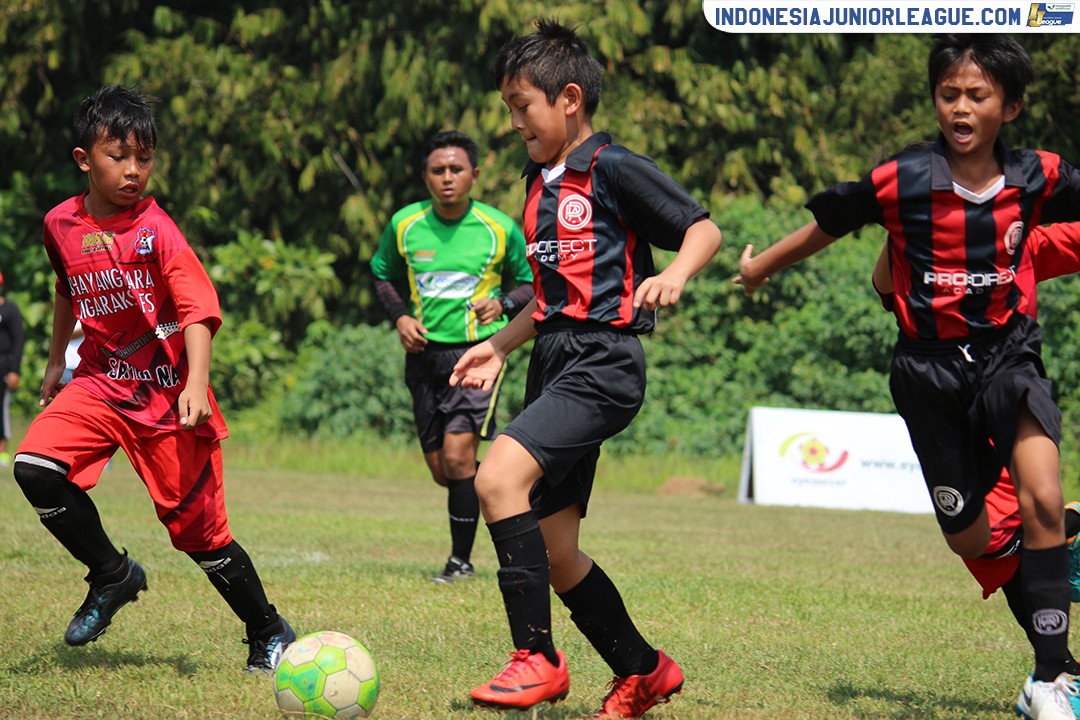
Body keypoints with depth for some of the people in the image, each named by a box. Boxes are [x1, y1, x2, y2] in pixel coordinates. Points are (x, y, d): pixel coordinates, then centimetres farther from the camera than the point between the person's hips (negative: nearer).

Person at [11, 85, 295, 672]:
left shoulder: (156, 230, -14)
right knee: (35, 467, -21)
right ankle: (113, 575, 0)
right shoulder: (61, 224, 1)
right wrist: (55, 360, 30)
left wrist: (196, 385, -37)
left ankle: (270, 634, 17)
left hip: (167, 394, -4)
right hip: (101, 381, 4)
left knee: (198, 530, -2)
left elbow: (197, 310, -23)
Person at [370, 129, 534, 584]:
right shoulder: (404, 224, 0)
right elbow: (382, 276, 16)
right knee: (442, 472, 6)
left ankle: (461, 560, -3)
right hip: (425, 353, 4)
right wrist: (400, 318, -1)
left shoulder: (500, 229, -6)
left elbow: (529, 283, 7)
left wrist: (503, 303, -13)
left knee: (457, 454, -16)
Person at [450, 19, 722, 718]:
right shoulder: (540, 182, 19)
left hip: (602, 364, -9)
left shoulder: (614, 168, -6)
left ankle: (537, 658, -21)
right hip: (555, 364, 9)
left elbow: (705, 228, -6)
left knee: (499, 476, -27)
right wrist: (500, 345, 21)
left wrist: (674, 275, -25)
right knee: (554, 549, 8)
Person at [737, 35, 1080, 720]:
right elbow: (825, 226, 6)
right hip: (931, 368, 0)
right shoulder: (903, 181, -9)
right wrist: (758, 269, 19)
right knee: (969, 540, 2)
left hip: (1009, 352, 0)